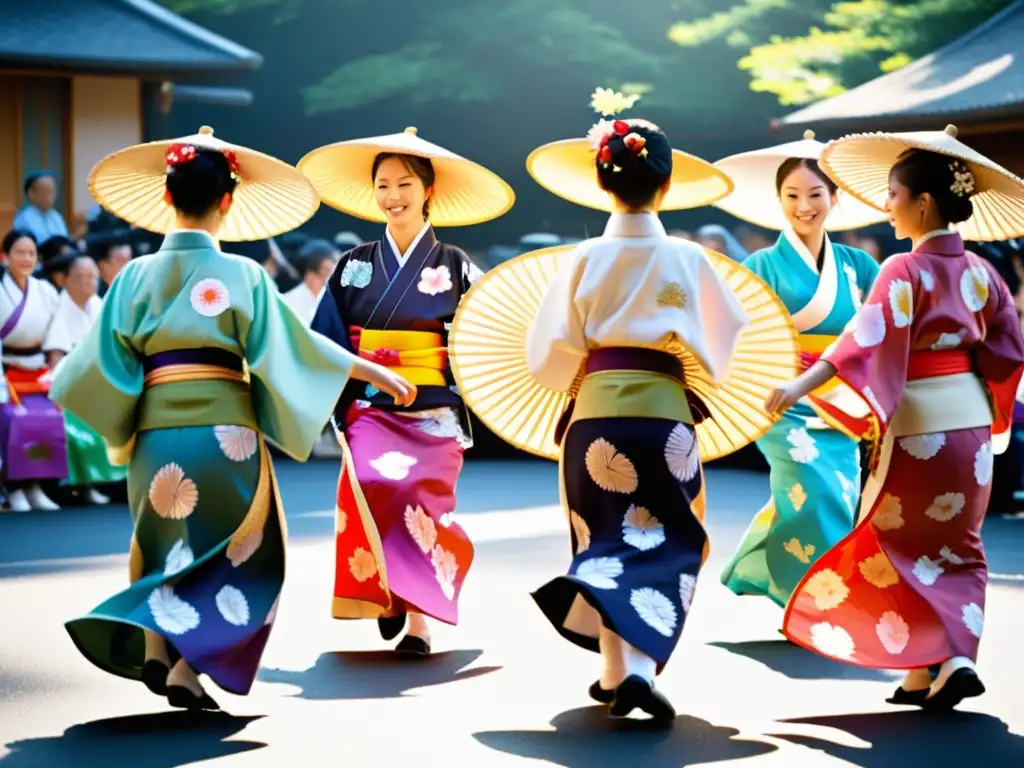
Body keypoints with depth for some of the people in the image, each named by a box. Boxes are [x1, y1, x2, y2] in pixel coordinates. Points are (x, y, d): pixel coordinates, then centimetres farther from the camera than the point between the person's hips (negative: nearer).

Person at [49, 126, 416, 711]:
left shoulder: (137, 276, 1)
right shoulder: (241, 274, -5)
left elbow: (104, 360, 0)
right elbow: (293, 347, -6)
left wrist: (62, 379, 22)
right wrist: (374, 371, 2)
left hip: (155, 432, 3)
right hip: (225, 433, -3)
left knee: (169, 542, 22)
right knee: (231, 550, 9)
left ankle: (155, 646, 7)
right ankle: (187, 665, -4)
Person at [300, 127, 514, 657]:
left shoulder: (455, 268, 4)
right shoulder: (354, 266, 8)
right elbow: (327, 344, 8)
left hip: (434, 415, -1)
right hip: (370, 409, 1)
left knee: (422, 507, -11)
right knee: (372, 486, -22)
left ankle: (419, 621, 4)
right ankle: (384, 591, 2)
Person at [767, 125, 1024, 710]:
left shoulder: (907, 272, -15)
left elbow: (866, 338, -26)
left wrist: (801, 386, -32)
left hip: (919, 425, -6)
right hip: (971, 423, 6)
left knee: (905, 544, 6)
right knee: (955, 545, 14)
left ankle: (931, 665, -3)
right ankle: (953, 658, 9)